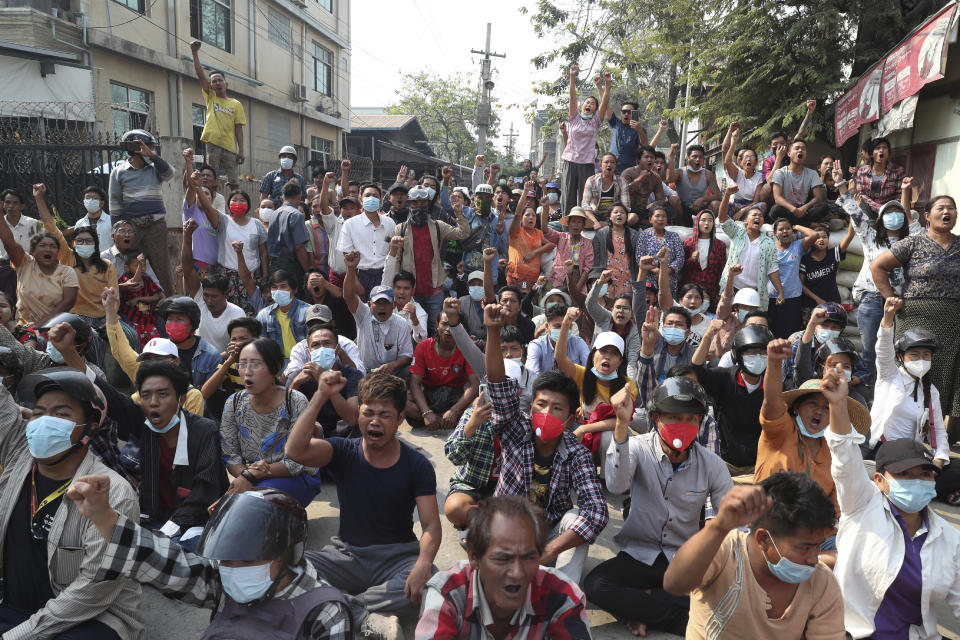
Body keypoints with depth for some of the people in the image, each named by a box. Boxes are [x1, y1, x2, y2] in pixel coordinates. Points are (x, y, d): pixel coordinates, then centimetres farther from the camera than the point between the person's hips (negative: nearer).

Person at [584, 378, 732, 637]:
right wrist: (622, 424, -43)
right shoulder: (638, 448, -11)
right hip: (638, 555, -1)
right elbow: (616, 485, -32)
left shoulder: (712, 465, -5)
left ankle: (641, 607, -8)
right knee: (595, 585, -29)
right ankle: (682, 618, -12)